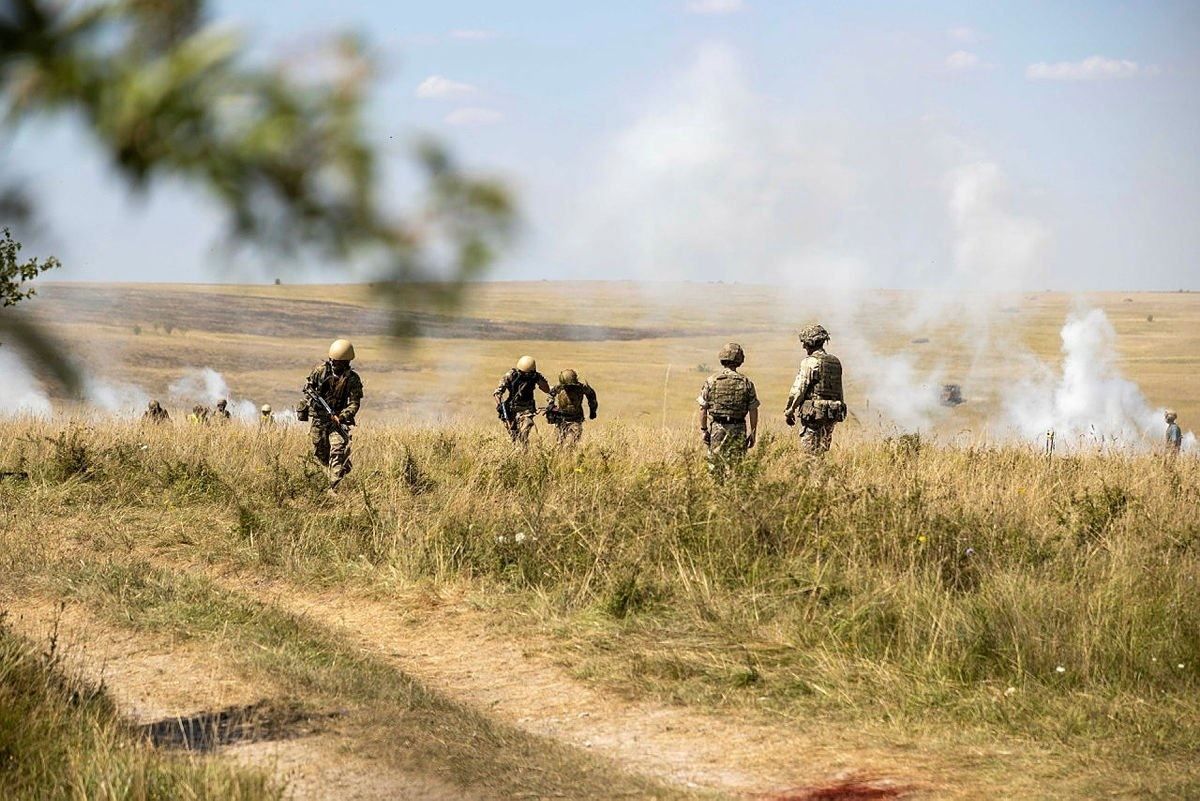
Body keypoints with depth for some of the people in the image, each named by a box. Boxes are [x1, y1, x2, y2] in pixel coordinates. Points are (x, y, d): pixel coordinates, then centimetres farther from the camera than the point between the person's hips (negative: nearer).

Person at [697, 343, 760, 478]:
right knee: (736, 466, 4)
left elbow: (703, 408, -1)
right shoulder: (746, 383, -1)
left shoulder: (711, 381, -2)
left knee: (716, 466, 5)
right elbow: (753, 410, 1)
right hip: (738, 430, 0)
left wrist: (703, 430, 7)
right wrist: (753, 433, 9)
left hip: (717, 428, 0)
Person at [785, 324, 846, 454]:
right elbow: (839, 391, 17)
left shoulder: (810, 362, -10)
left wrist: (789, 411, -5)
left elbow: (799, 389, -13)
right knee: (824, 449, 12)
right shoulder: (835, 362, 13)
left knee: (811, 450, -5)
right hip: (832, 414, 7)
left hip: (814, 413, -7)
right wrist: (839, 411, 22)